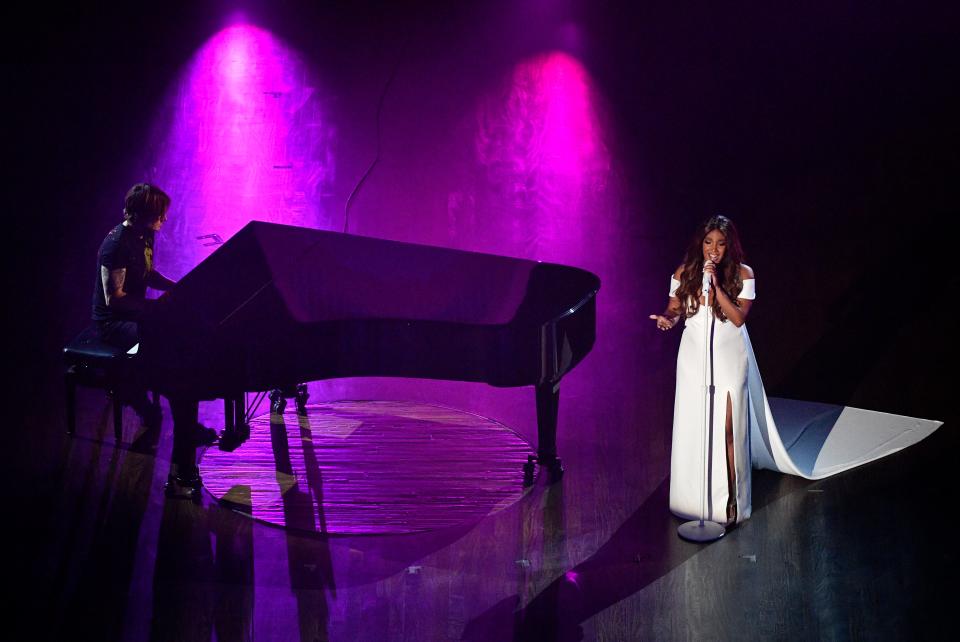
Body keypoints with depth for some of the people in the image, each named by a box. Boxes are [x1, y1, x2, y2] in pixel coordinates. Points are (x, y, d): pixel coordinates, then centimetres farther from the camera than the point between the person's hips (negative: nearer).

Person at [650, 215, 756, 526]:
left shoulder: (742, 274, -6)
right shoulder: (684, 272, 0)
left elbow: (739, 317, -14)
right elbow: (675, 308, 4)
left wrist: (716, 285, -22)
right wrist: (668, 319, -19)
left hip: (729, 356, -2)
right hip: (694, 355, 2)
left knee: (727, 428, -4)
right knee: (691, 427, 5)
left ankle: (728, 503, 5)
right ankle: (692, 499, 19)